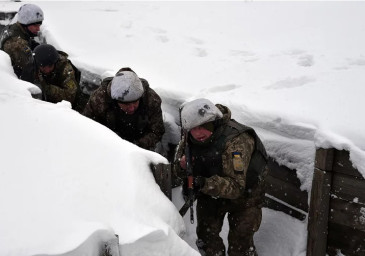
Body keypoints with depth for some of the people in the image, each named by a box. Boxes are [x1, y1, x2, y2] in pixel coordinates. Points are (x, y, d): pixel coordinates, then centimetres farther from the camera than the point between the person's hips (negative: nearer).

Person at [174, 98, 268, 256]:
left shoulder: (236, 141, -37)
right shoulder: (189, 138, -15)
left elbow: (236, 187, -38)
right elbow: (179, 169, -2)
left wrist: (205, 184, -52)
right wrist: (182, 166, -27)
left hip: (243, 195, -5)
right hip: (211, 191, 6)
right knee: (206, 237, 17)